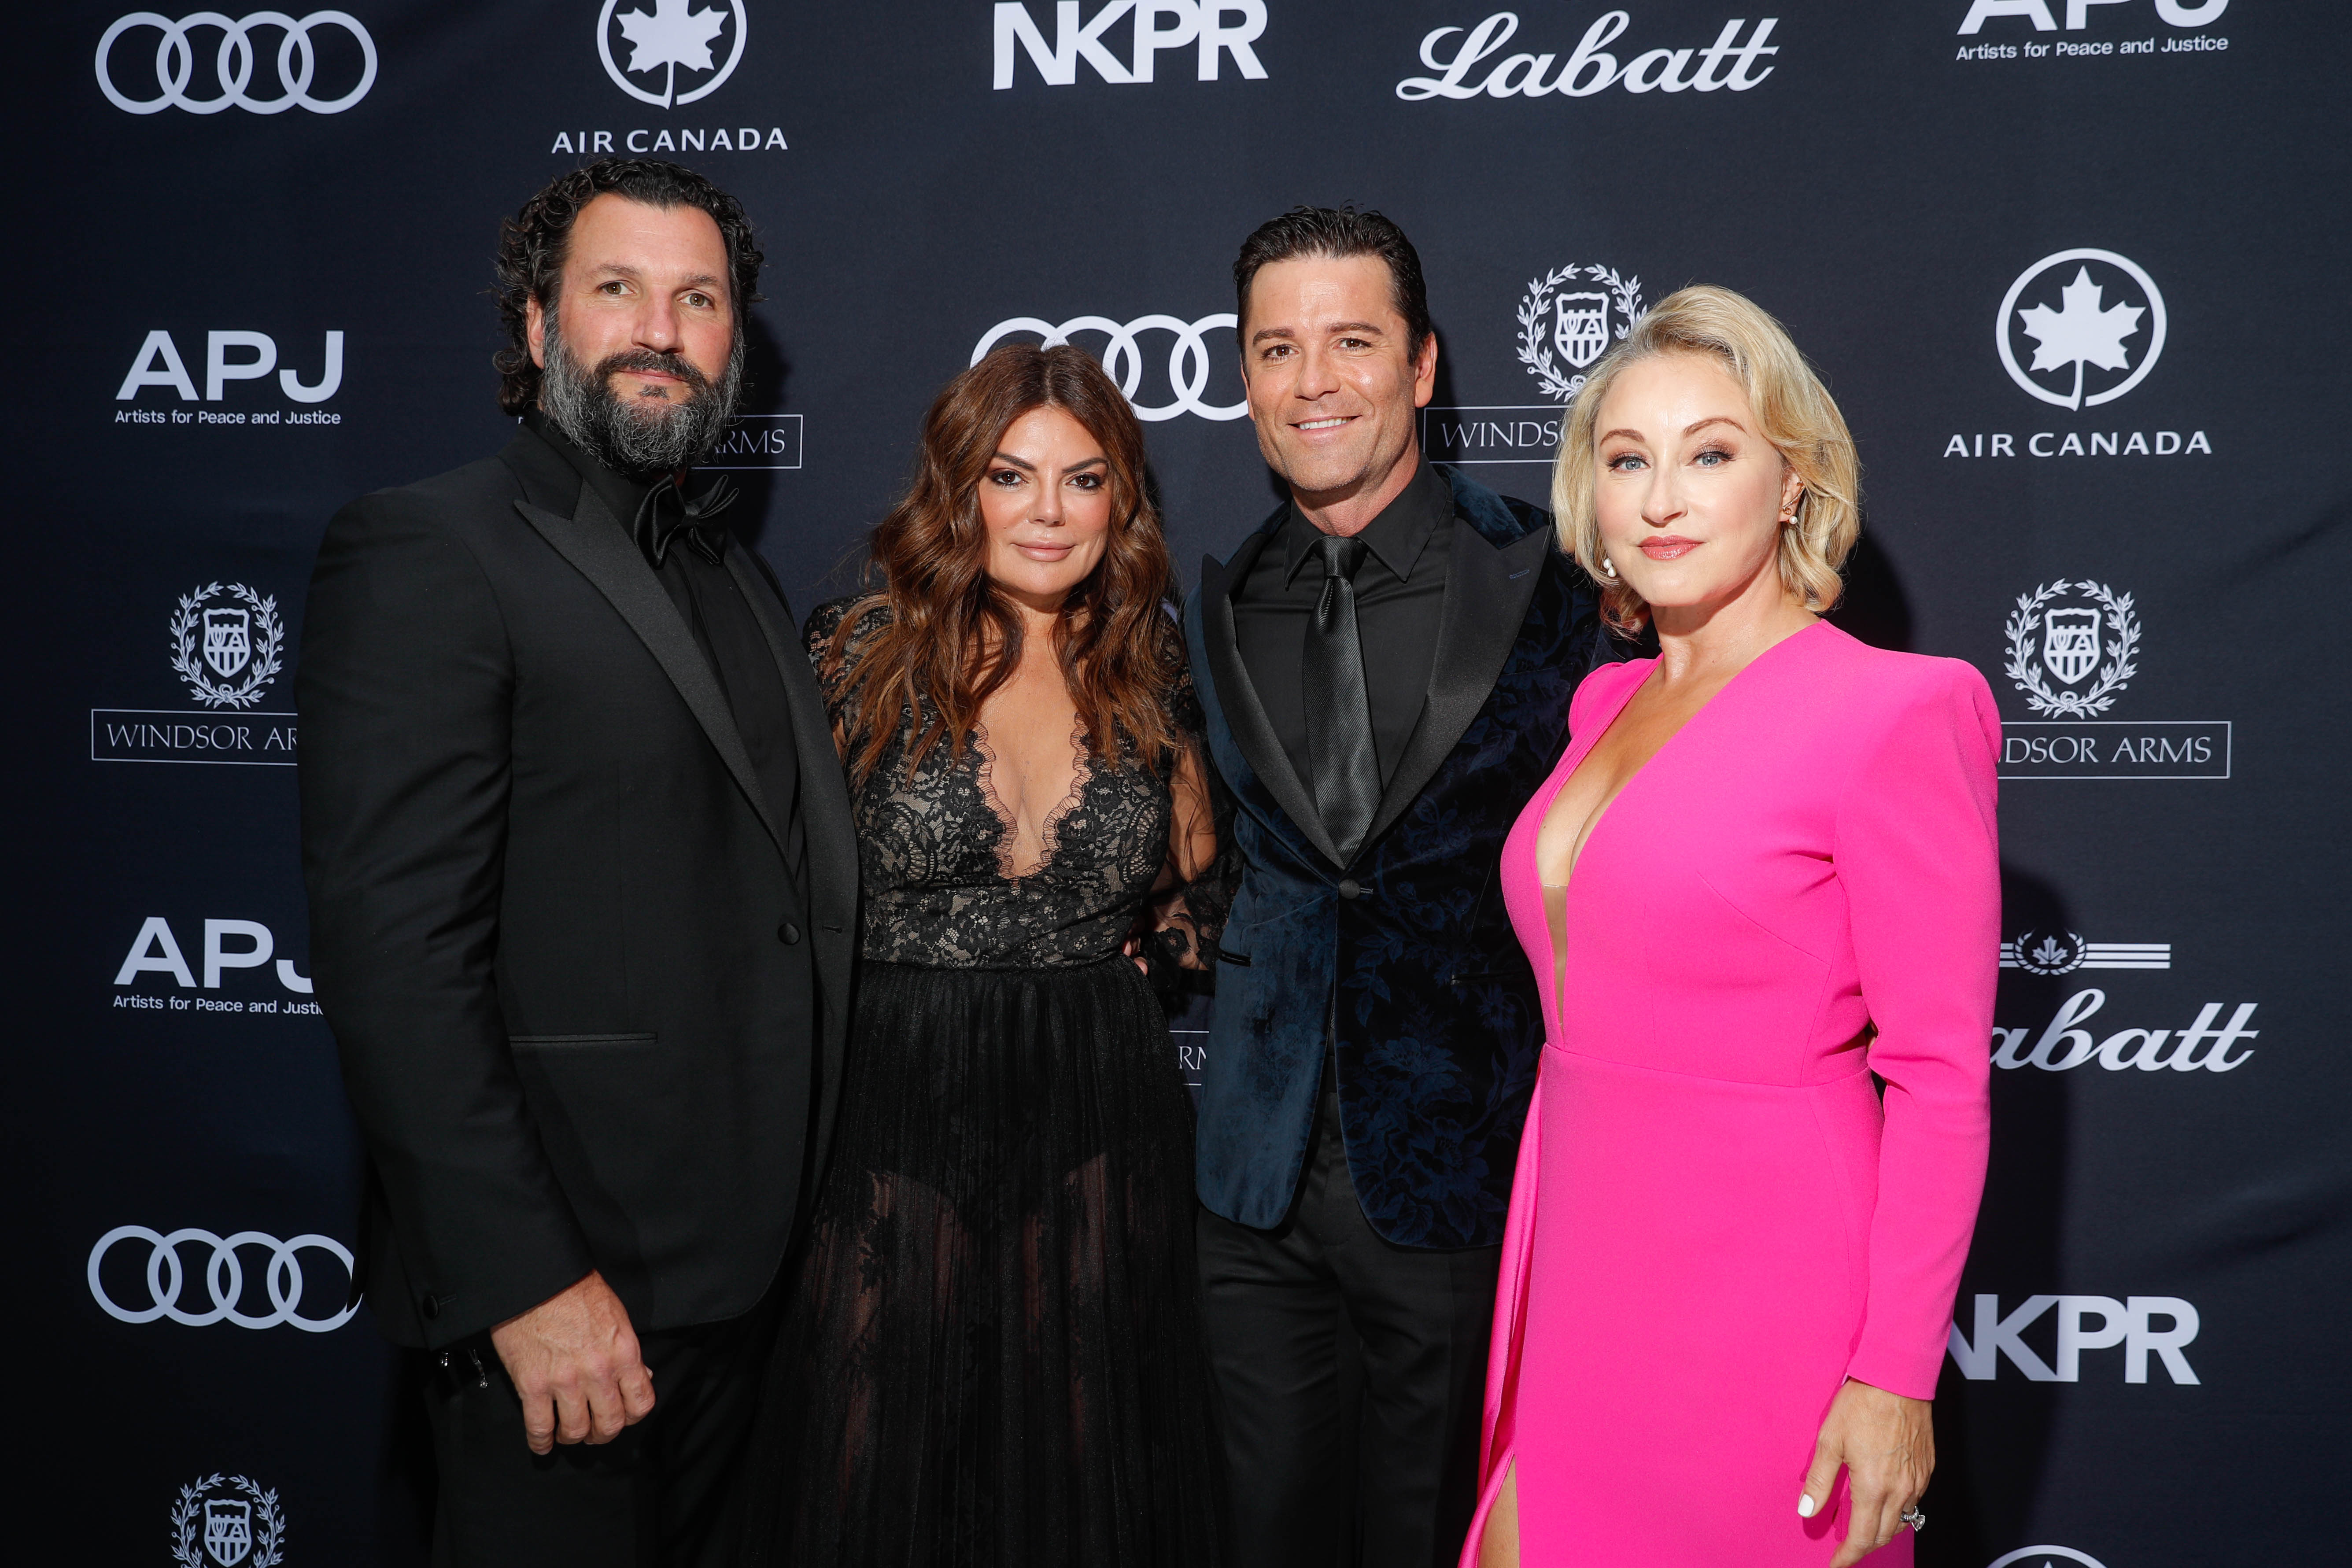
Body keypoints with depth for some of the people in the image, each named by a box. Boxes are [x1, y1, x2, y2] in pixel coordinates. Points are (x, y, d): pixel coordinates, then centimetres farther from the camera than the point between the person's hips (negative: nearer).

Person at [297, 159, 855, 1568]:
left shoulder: (740, 581, 15)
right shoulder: (426, 552, -11)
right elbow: (395, 951, -18)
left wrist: (787, 1220, 9)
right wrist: (526, 1280, -22)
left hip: (740, 1267, 8)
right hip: (555, 1279, -7)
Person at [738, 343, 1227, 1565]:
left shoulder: (1150, 677, 6)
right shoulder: (861, 650, -3)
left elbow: (1198, 878, 20)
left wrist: (1144, 960, 6)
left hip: (1098, 1116, 2)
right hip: (896, 1111, -2)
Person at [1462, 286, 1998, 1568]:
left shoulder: (1887, 715, -12)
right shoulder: (1609, 703, 9)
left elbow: (1941, 1078, -13)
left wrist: (1896, 1373, -15)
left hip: (1757, 1284, -6)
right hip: (1585, 1274, 6)